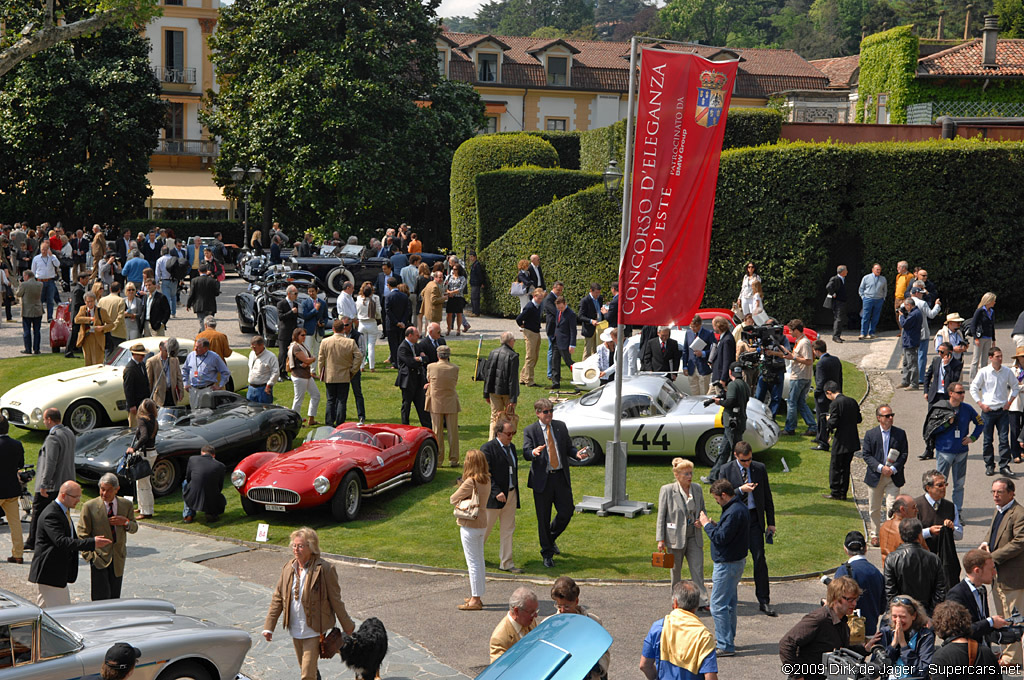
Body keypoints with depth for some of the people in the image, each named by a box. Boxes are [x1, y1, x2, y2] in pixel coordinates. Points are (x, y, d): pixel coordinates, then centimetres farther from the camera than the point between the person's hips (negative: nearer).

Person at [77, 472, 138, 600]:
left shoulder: (126, 504, 4)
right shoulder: (90, 506, -6)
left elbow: (134, 528, 13)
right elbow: (83, 534, -3)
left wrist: (125, 522, -9)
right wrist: (89, 555, -11)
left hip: (118, 559, 4)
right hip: (99, 557, -4)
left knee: (115, 598, 7)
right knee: (102, 598, -12)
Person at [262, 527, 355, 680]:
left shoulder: (324, 569, -16)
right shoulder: (289, 568, 0)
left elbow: (336, 600, -9)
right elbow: (278, 598, 7)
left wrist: (347, 627, 0)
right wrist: (269, 626, 5)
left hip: (314, 631, -6)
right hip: (295, 630, 6)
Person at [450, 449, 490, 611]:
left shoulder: (470, 482, -21)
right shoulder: (487, 480, 3)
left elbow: (452, 499, -14)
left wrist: (459, 489, 4)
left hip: (469, 525, -8)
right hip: (482, 523, 8)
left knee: (473, 563, -2)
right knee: (479, 561, 16)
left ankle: (475, 599, 2)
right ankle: (477, 596, 26)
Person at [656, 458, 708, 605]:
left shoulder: (697, 488, 3)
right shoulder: (667, 490, -9)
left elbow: (702, 509, 17)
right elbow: (661, 516, -6)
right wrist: (660, 539, -9)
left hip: (694, 536, 3)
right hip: (675, 536, -3)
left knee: (698, 569, -4)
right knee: (676, 570, 10)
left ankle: (702, 601, -3)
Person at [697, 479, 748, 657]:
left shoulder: (734, 512, -23)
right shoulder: (739, 508, 11)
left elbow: (721, 537, -25)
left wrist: (707, 524, -11)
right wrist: (713, 525, 5)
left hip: (727, 565, -11)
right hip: (736, 562, 11)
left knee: (718, 605, -7)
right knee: (729, 602, 20)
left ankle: (725, 646, -4)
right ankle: (728, 639, 30)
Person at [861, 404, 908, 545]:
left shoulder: (900, 434, 3)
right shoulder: (870, 434, 1)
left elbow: (904, 454, 1)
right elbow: (866, 455, -4)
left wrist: (894, 468, -14)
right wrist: (880, 467, -16)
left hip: (894, 476, -1)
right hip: (875, 476, 1)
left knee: (892, 507, -10)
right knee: (874, 508, 10)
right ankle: (874, 534, 25)